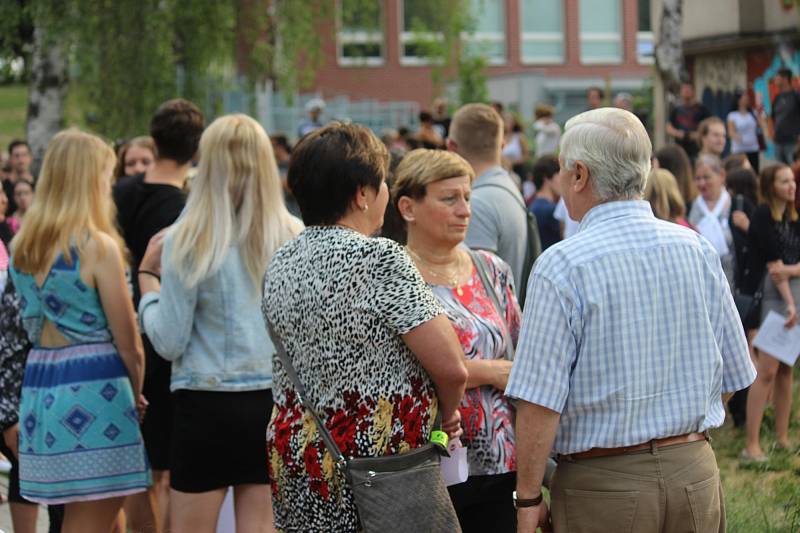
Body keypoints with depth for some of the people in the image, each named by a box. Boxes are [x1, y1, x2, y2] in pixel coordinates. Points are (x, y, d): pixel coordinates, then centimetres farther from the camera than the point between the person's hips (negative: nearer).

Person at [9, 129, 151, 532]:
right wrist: (137, 393, 8)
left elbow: (30, 324, 13)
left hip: (39, 386, 7)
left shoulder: (23, 245, 10)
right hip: (92, 389, -7)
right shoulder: (98, 246, -11)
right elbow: (127, 340, -9)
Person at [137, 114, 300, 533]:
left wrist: (147, 277, 6)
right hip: (276, 401, 3)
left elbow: (169, 342, -7)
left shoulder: (188, 240, -10)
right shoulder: (294, 237, -1)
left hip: (207, 405, -3)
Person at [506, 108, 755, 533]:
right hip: (695, 474, 5)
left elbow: (540, 401, -17)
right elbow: (733, 375, 9)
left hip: (603, 483, -5)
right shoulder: (696, 249, 2)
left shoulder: (561, 267, -14)